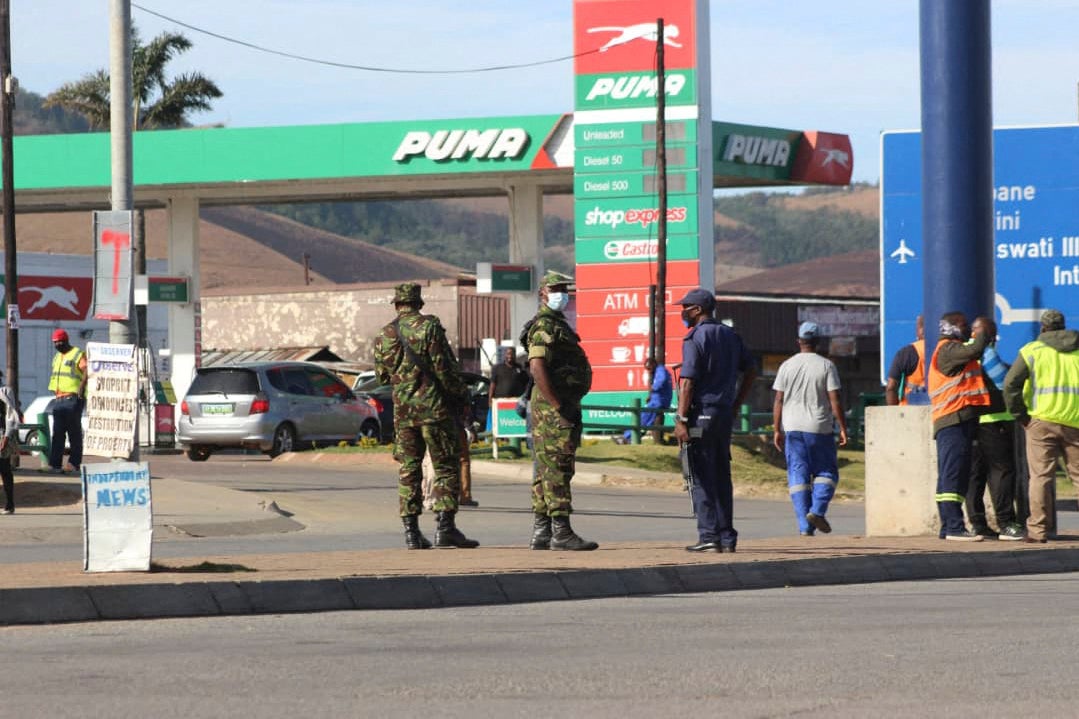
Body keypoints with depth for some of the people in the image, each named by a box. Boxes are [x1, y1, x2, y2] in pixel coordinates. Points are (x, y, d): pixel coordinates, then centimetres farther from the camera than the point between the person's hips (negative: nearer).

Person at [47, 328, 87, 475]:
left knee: (74, 432, -4)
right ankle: (55, 464, 2)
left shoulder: (78, 354, -4)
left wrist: (82, 385, -31)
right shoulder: (57, 357, 21)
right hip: (59, 399, 8)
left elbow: (86, 370, -17)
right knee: (57, 433, 4)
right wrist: (55, 394, 18)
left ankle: (73, 463, -3)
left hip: (73, 398, -8)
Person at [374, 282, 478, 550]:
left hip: (403, 411, 4)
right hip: (434, 407, -4)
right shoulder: (429, 327, -8)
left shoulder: (384, 336, 6)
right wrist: (461, 394, 2)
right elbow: (444, 368, -12)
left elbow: (382, 376, 13)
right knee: (446, 468, 1)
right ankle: (445, 527, -7)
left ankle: (411, 532, 4)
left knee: (408, 471, 8)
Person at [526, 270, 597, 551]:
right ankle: (561, 532, -13)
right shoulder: (544, 326, -12)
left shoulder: (558, 324, 21)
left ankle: (541, 533, 12)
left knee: (547, 470, 10)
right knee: (557, 468, -11)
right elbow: (537, 368, -23)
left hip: (561, 405, 11)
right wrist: (558, 407, -23)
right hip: (552, 406, -11)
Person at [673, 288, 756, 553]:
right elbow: (751, 370, 18)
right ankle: (727, 536, 11)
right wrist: (736, 404, 19)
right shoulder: (730, 336, 13)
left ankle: (709, 536, -9)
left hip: (701, 414, -7)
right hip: (725, 415, 7)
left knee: (701, 479, -4)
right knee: (722, 477, 12)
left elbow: (688, 382, -16)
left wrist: (681, 420, -17)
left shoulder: (694, 339, -11)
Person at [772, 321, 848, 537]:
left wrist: (777, 430, 7)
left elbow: (778, 401, 2)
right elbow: (834, 400, -7)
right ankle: (817, 510, -13)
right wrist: (842, 428, -2)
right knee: (826, 473, 10)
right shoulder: (826, 366, -3)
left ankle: (805, 526, -2)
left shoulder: (787, 366, 3)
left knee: (798, 476, 3)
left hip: (792, 429, 2)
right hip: (820, 428, -2)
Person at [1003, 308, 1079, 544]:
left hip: (1042, 420, -2)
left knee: (1041, 476, -1)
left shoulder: (1032, 350, 2)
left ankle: (1037, 530, -6)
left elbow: (1011, 384, -6)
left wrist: (1020, 415, 2)